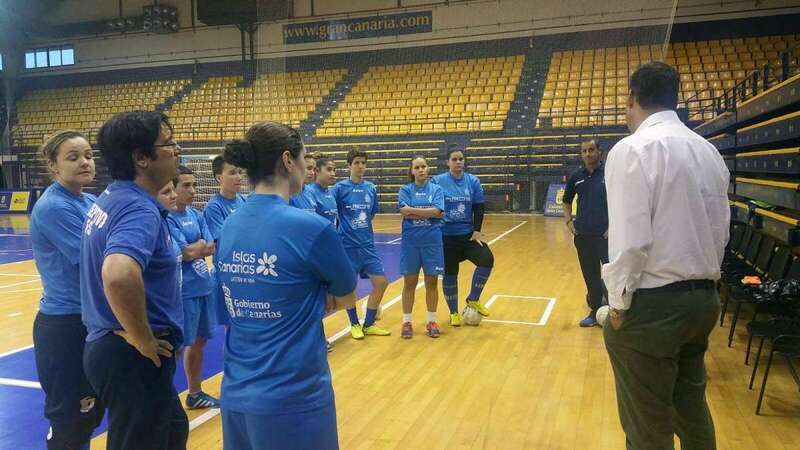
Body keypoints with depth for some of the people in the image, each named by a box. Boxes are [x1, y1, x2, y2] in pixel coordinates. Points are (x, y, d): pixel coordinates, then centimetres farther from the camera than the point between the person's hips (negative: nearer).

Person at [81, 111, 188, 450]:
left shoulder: (109, 199, 8)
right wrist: (143, 339, -27)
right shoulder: (139, 209, -23)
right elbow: (118, 275, -42)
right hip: (133, 357, -10)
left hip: (109, 345, 10)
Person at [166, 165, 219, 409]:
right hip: (182, 292, -8)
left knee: (198, 342, 17)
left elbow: (213, 248, 3)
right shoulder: (166, 219, -14)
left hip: (203, 288, 8)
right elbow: (188, 253, -19)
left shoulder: (196, 215, 9)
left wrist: (194, 248, -15)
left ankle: (195, 394, 31)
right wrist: (203, 244, -3)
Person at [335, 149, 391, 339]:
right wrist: (346, 229, -4)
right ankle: (354, 324, 25)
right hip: (347, 245, -4)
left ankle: (369, 324, 19)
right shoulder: (340, 188, -7)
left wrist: (362, 229, 9)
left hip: (367, 244, 5)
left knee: (380, 283, 3)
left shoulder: (371, 188, 6)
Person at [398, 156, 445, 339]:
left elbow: (438, 212, -12)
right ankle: (406, 322, 17)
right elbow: (404, 212, -13)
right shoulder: (405, 190, 2)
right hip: (410, 241, 0)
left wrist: (413, 211, -11)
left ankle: (431, 321, 20)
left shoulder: (436, 189, 3)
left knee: (431, 282, 7)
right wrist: (428, 213, -14)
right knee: (409, 283, 6)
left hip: (432, 241, 1)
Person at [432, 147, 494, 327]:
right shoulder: (438, 181, -4)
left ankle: (473, 299, 6)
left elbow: (478, 209, 3)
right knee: (449, 274, 5)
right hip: (446, 237, -2)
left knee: (487, 260, -15)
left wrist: (477, 231, -5)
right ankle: (453, 313, 24)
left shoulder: (473, 181, 2)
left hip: (468, 235, 2)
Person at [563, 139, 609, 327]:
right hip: (582, 235, 4)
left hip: (605, 235, -4)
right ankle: (596, 311, 26)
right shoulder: (576, 177, 8)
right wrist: (569, 221, 8)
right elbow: (567, 201, 21)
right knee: (590, 276, 12)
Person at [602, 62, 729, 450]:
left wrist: (619, 302, -9)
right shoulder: (708, 151, 9)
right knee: (691, 405, 24)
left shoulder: (632, 149, -15)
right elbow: (720, 232, 12)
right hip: (703, 299, 8)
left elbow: (629, 239, -20)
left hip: (652, 305, -8)